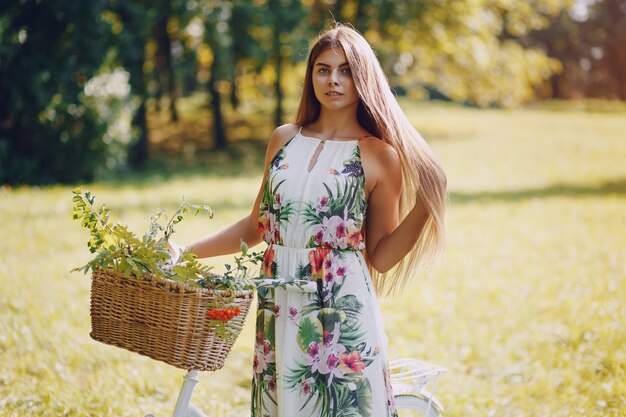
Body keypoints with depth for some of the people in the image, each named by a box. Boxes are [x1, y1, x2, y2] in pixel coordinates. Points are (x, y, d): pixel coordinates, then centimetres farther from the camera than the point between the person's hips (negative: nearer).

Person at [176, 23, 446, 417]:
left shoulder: (379, 156, -1)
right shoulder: (284, 140, 10)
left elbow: (381, 257, 0)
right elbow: (257, 225, 18)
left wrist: (424, 207, -12)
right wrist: (183, 251, 15)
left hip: (342, 312, -3)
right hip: (278, 311, 4)